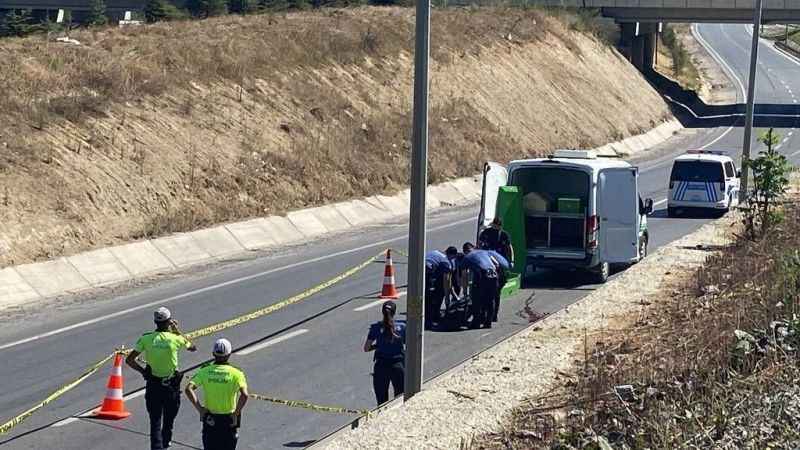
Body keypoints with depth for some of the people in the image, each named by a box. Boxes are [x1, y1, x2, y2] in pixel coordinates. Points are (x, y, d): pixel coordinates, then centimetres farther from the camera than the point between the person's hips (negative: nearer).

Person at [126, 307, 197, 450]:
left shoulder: (146, 338, -8)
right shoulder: (175, 339, -11)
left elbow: (129, 360, -9)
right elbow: (193, 347, 10)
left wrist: (143, 371, 3)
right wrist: (177, 331, 10)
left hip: (153, 385, 1)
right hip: (171, 385, -1)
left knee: (155, 420, 4)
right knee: (169, 419, 19)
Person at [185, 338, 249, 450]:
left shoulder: (205, 371, -4)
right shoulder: (235, 373, -11)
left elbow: (188, 389, -15)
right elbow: (244, 395, -26)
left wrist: (199, 408, -9)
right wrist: (236, 413, -14)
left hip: (209, 420, 2)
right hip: (229, 421, -2)